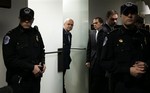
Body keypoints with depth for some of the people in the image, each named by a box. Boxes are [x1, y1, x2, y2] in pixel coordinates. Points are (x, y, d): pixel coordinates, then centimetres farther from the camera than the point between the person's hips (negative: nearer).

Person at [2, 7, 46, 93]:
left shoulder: (36, 33, 7)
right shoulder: (11, 36, -9)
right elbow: (10, 60, -15)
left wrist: (43, 63, -1)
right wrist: (31, 67, -18)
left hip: (36, 77, 5)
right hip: (19, 80, -5)